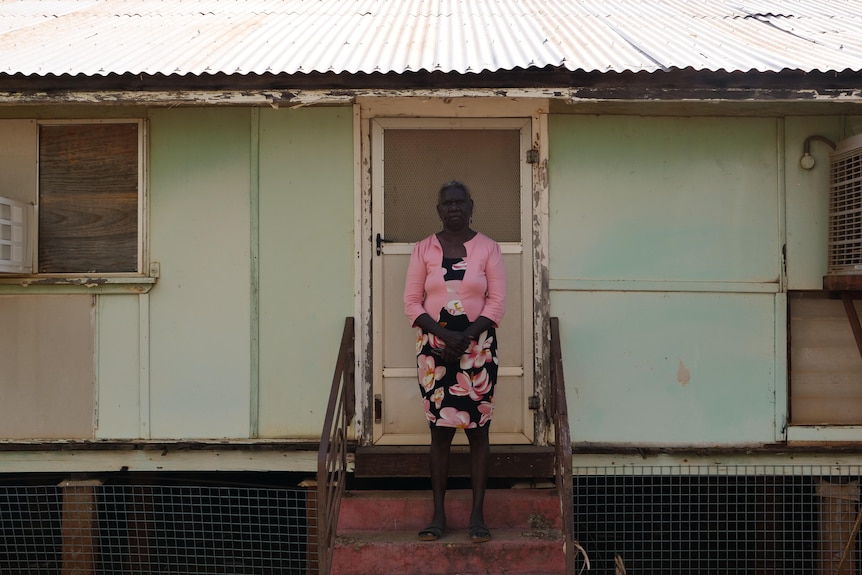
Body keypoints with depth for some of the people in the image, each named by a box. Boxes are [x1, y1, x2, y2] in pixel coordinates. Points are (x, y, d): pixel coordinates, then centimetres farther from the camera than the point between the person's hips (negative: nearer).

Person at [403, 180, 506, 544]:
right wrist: (443, 335, -13)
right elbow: (412, 301, 1)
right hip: (434, 349, 1)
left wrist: (466, 337, -14)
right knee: (439, 431, 4)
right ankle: (438, 515, 10)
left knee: (478, 429, 1)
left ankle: (477, 515, 7)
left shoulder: (487, 248, 2)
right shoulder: (423, 250, 5)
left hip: (478, 348, -1)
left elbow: (497, 300, -3)